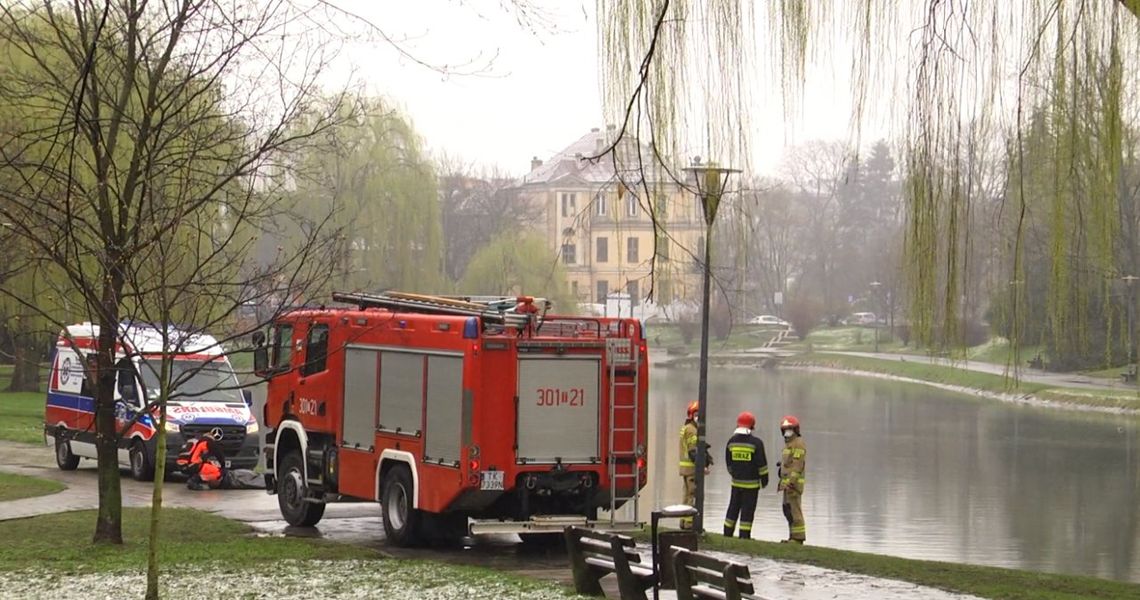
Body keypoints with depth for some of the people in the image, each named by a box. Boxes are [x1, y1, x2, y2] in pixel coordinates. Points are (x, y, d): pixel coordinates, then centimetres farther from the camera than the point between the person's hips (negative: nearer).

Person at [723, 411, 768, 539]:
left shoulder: (731, 442, 1)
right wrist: (764, 479, 3)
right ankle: (744, 537, 2)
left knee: (733, 508, 14)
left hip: (736, 482, 4)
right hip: (751, 484, -4)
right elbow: (761, 464, -10)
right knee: (747, 510, 2)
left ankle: (727, 534, 16)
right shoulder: (756, 443, -13)